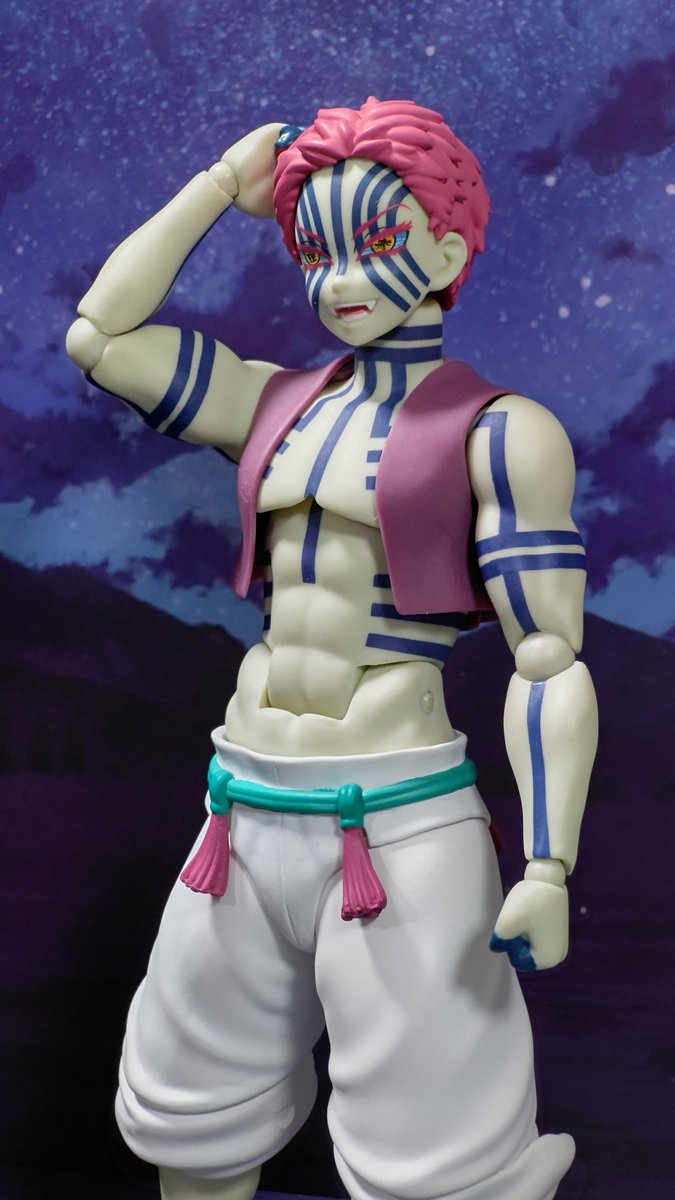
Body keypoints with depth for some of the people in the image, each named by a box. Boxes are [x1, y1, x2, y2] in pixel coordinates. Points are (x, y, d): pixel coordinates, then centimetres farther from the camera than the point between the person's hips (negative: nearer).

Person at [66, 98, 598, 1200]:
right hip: (247, 816, 6)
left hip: (398, 823, -5)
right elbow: (101, 335, 8)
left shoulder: (501, 432, -4)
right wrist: (221, 186, 11)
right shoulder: (278, 405, 11)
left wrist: (547, 869, -15)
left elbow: (552, 661, -8)